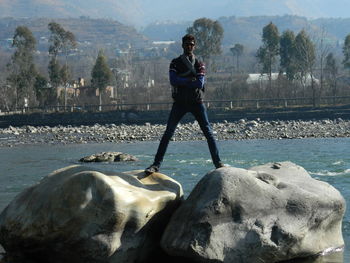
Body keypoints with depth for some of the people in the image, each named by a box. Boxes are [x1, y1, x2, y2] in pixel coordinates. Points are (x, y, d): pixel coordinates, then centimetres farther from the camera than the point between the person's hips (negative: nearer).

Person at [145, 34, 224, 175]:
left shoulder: (199, 64, 6)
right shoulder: (175, 63, 5)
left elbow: (200, 84, -10)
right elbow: (173, 81, -12)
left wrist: (181, 81, -9)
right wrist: (191, 80, -12)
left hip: (196, 102, 1)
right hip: (180, 102, -1)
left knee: (208, 132, -2)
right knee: (168, 133, -6)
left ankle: (218, 163, 4)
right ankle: (156, 164, -5)